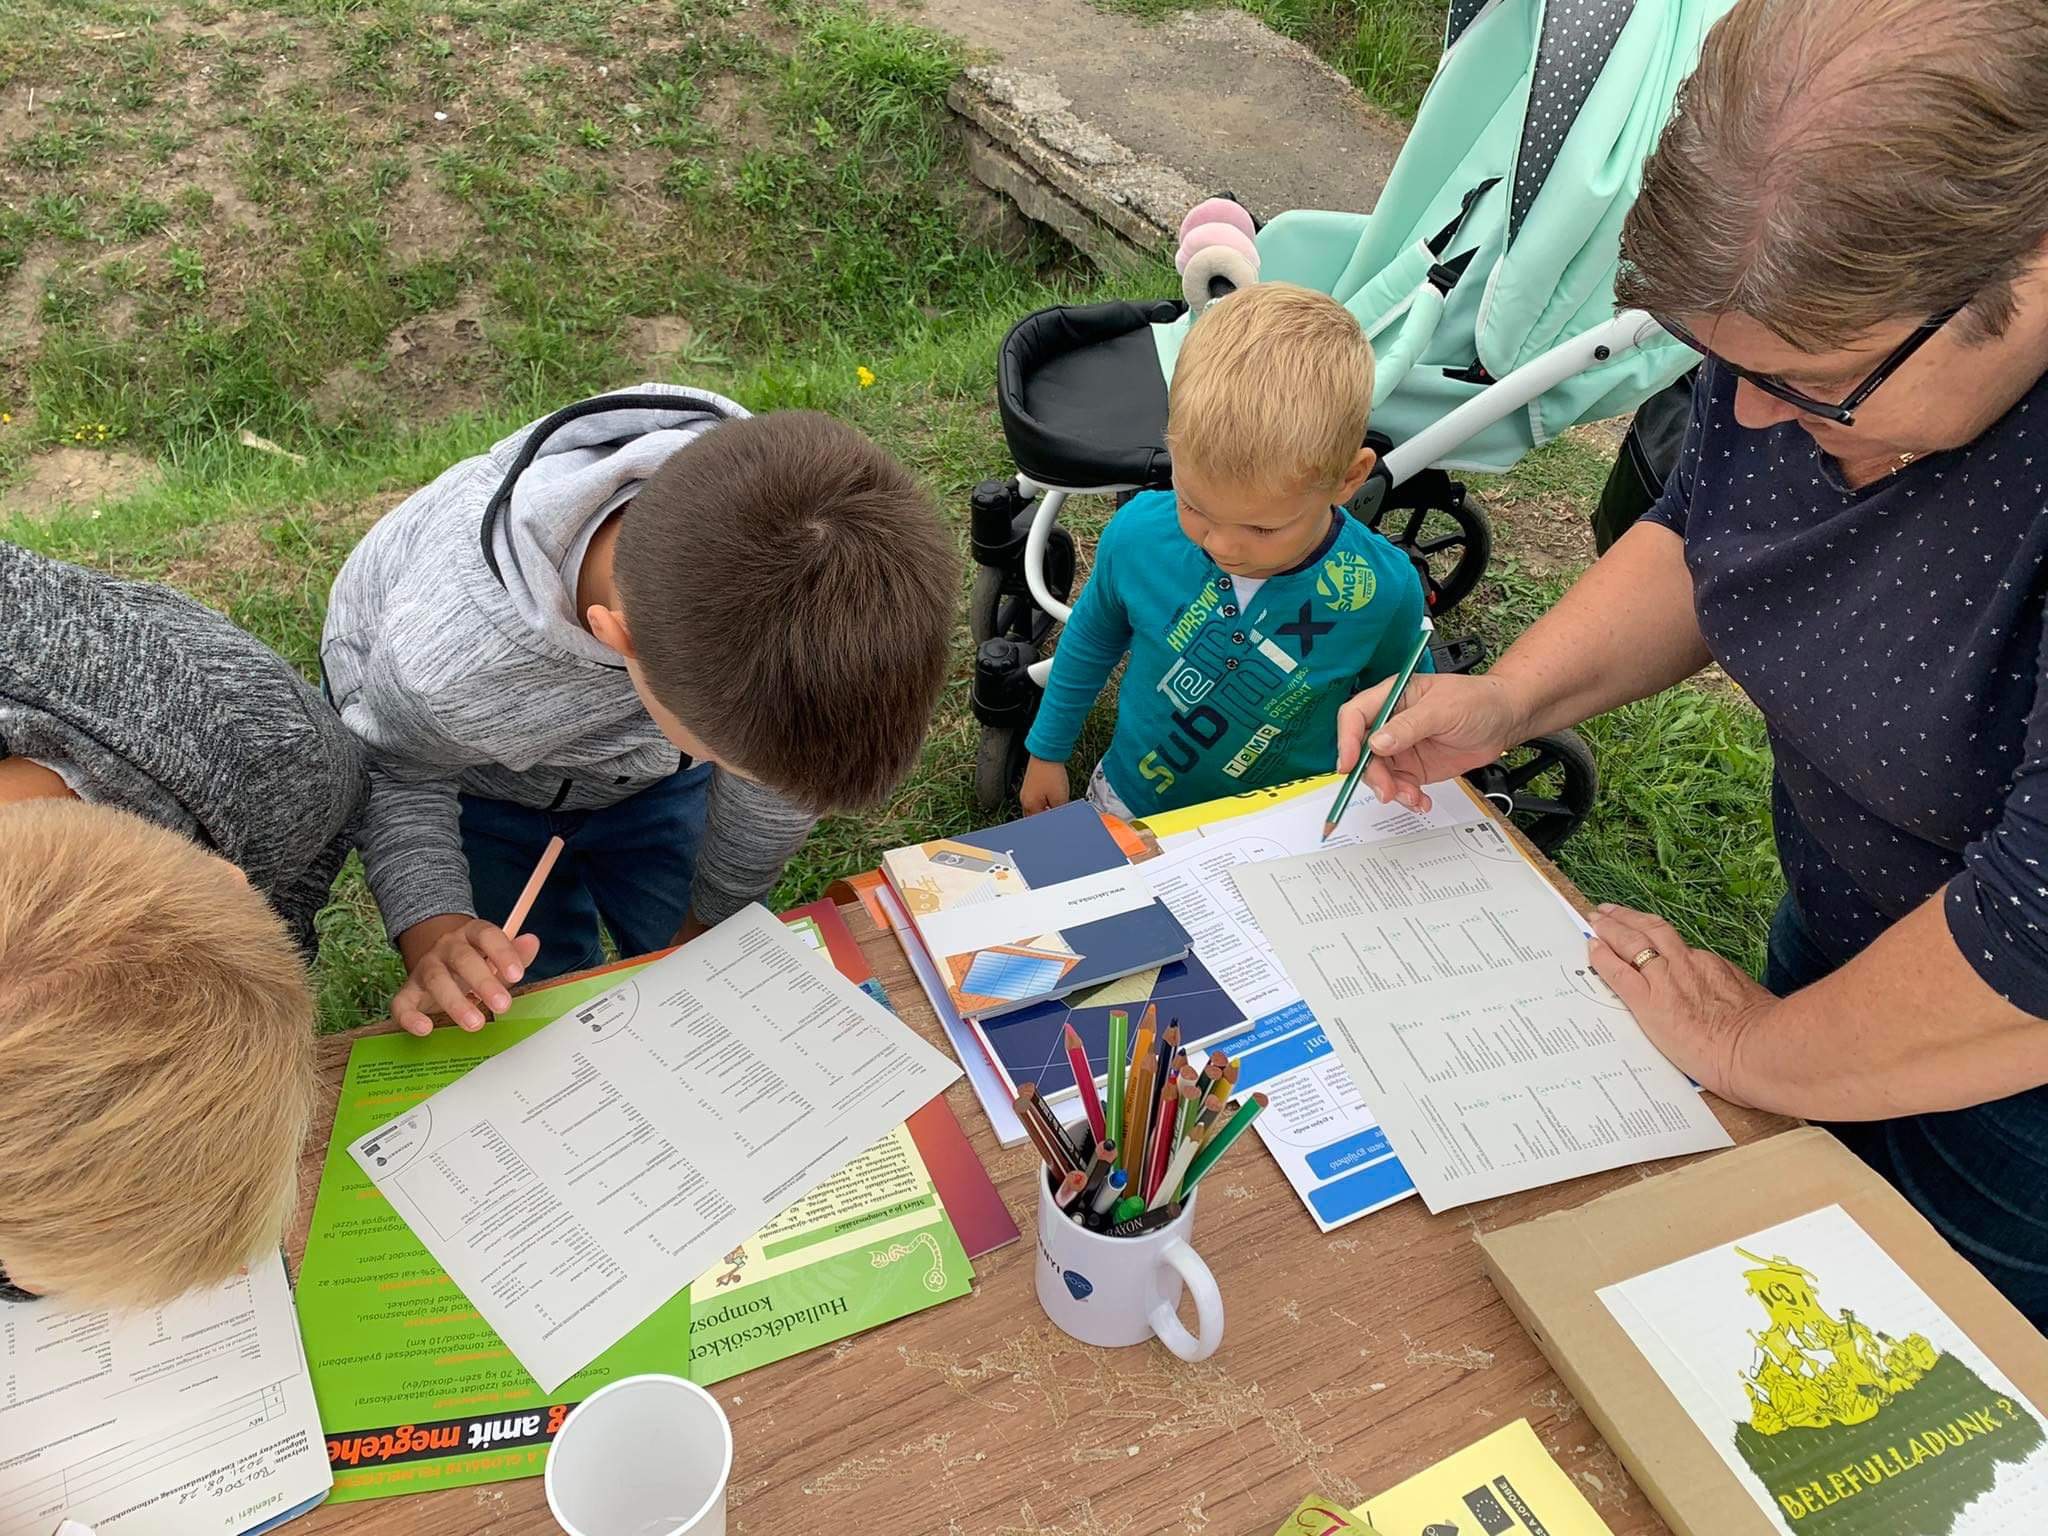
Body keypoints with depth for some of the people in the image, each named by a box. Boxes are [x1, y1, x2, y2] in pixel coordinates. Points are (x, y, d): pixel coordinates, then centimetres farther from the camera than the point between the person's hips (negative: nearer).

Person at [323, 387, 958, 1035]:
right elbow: (396, 772, -18)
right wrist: (432, 931, -36)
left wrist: (709, 921, -2)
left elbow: (782, 770, -17)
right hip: (468, 776, -2)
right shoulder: (444, 663, -46)